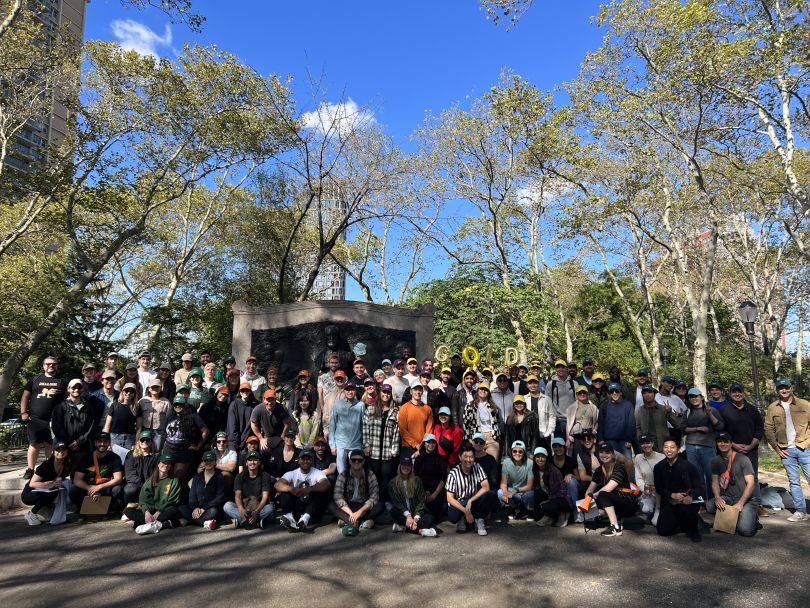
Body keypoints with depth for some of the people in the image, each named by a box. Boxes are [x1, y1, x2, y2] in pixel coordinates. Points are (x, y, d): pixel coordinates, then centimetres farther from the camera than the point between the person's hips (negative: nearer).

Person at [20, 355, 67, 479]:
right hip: (35, 419, 1)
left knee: (50, 445, 3)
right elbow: (25, 396, 12)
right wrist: (23, 412, 1)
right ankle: (30, 470, 5)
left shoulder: (62, 382, 11)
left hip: (54, 420, -1)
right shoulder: (35, 380, 14)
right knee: (34, 444, -1)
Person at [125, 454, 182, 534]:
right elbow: (143, 499, 1)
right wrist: (146, 512, -19)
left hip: (164, 511, -3)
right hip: (150, 510, 4)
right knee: (127, 510, -20)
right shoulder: (149, 481, 12)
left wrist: (159, 512, -18)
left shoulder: (174, 481, 5)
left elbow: (172, 501, -3)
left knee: (174, 510, -35)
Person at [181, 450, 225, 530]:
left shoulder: (219, 477, 2)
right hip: (197, 509, 4)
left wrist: (204, 508, -16)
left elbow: (220, 498, -6)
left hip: (211, 508, -4)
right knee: (181, 508, -22)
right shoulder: (197, 477, 15)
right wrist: (195, 507, -13)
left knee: (213, 511, -36)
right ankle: (205, 522, -31)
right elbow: (192, 495, 7)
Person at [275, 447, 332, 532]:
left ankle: (306, 518, -40)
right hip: (296, 508, 1)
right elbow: (277, 484, -14)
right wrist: (291, 489, -34)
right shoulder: (292, 474, 5)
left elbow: (327, 484, -22)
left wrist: (309, 489, -37)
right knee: (285, 491, -17)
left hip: (312, 508, -1)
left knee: (323, 490, -24)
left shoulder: (317, 473, 0)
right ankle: (289, 516, -40)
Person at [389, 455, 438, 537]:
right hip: (403, 513, 0)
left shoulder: (417, 480, 3)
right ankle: (420, 530, -35)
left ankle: (403, 526, -32)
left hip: (416, 512, 0)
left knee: (429, 518, -29)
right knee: (394, 511, -34)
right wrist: (408, 516, -24)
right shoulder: (393, 482, 2)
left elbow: (421, 500, -4)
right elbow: (396, 502, -8)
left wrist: (416, 518, -20)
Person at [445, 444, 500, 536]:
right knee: (453, 516, -37)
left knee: (492, 495, -26)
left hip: (474, 501, 2)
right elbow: (450, 498, -16)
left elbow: (486, 487, -13)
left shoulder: (477, 467, -6)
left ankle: (479, 521, -5)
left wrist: (470, 501, -22)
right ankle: (462, 520, 1)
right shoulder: (453, 473, -14)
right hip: (459, 504, -2)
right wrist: (466, 511, -27)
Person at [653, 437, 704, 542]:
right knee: (663, 530, -12)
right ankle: (684, 525, 22)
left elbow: (699, 486, -11)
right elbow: (658, 488, 4)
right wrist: (672, 495, -16)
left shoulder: (687, 466, -11)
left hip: (688, 501, -3)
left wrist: (691, 496, -31)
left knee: (686, 509, -38)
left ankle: (693, 530, -1)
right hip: (669, 503, 3)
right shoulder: (659, 467, -1)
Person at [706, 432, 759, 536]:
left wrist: (740, 504, -19)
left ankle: (752, 518, 10)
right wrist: (717, 497, -19)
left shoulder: (742, 459, -6)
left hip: (745, 500, -4)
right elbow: (715, 482, 3)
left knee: (745, 530, -25)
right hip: (727, 498, 4)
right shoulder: (716, 461, 8)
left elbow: (750, 483, -10)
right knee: (709, 506, -28)